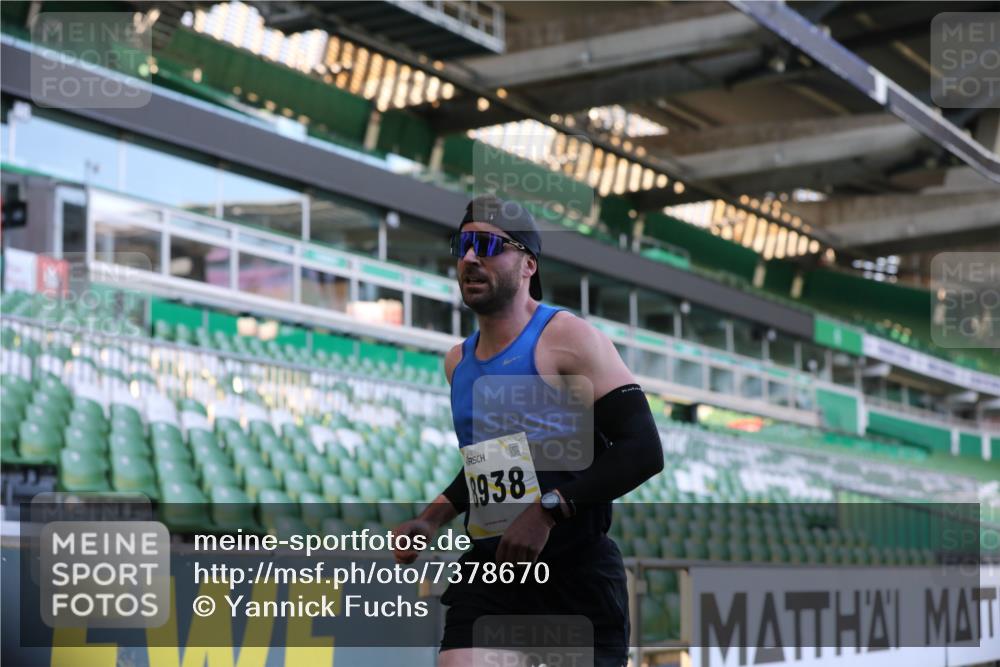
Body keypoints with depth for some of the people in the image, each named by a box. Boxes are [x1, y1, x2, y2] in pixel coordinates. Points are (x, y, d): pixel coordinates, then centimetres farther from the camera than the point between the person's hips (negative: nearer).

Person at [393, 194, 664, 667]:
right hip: (489, 571, 6)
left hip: (576, 574, -5)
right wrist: (432, 519, 14)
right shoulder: (457, 361, 14)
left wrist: (547, 511, -23)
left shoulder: (566, 339, -9)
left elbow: (642, 450, -17)